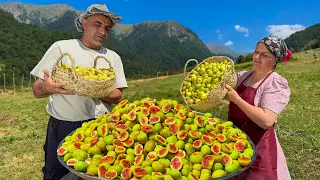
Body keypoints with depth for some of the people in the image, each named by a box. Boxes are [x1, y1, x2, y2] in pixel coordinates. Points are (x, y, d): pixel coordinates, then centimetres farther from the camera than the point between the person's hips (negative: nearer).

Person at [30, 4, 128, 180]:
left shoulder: (113, 57, 6)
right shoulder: (61, 47, -2)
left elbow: (117, 96, 1)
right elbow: (37, 90, -3)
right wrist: (47, 87, -26)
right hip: (63, 127, -2)